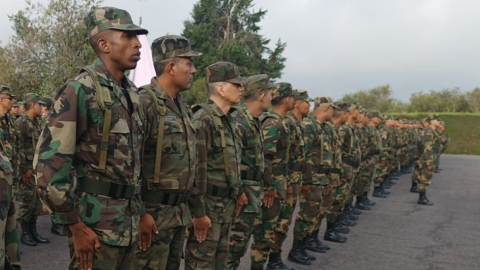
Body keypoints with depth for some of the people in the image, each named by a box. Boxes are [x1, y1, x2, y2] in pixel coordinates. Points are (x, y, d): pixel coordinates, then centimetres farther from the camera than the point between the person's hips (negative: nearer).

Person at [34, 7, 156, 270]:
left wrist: (141, 212, 16)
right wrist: (75, 226, -16)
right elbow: (49, 163, -17)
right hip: (95, 222, -7)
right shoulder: (81, 89, -13)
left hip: (128, 222, 8)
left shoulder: (132, 94, 12)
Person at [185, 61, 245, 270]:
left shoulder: (227, 121, 13)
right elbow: (196, 169, -21)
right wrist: (199, 212, -21)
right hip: (208, 204, -9)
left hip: (226, 204, 9)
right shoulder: (203, 120, -16)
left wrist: (238, 193, 18)